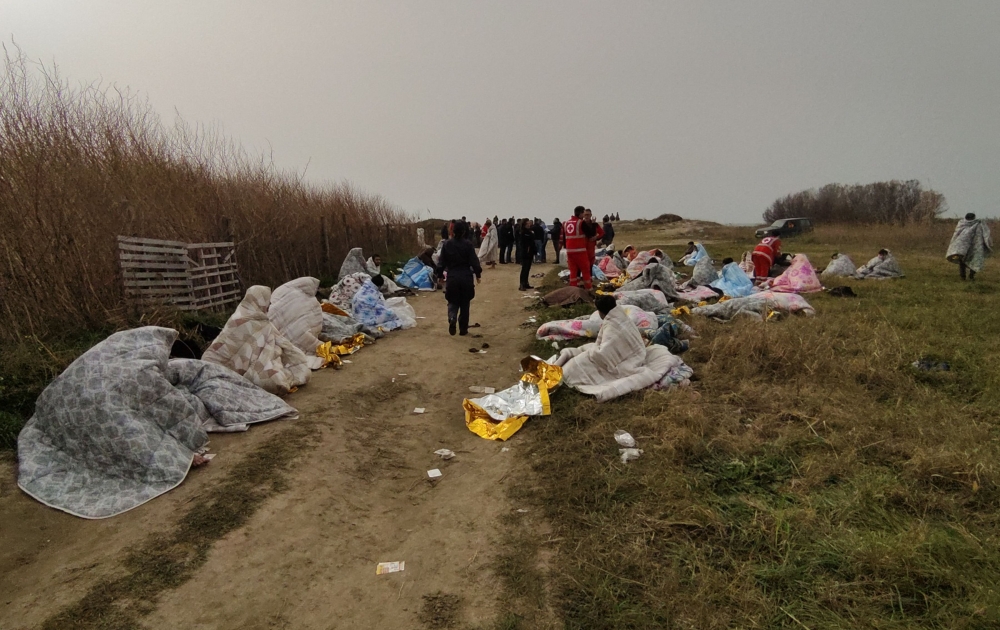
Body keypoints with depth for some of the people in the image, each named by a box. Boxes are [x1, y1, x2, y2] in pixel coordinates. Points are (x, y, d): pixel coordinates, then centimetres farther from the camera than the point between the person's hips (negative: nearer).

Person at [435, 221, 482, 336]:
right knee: (464, 304, 10)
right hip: (466, 277, -1)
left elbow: (441, 262, 3)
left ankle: (452, 318, -18)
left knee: (453, 302, 13)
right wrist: (478, 274, 3)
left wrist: (440, 275, 14)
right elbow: (474, 261, -8)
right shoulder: (467, 244, -8)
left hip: (452, 277, 2)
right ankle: (463, 329, 15)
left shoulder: (447, 244, 0)